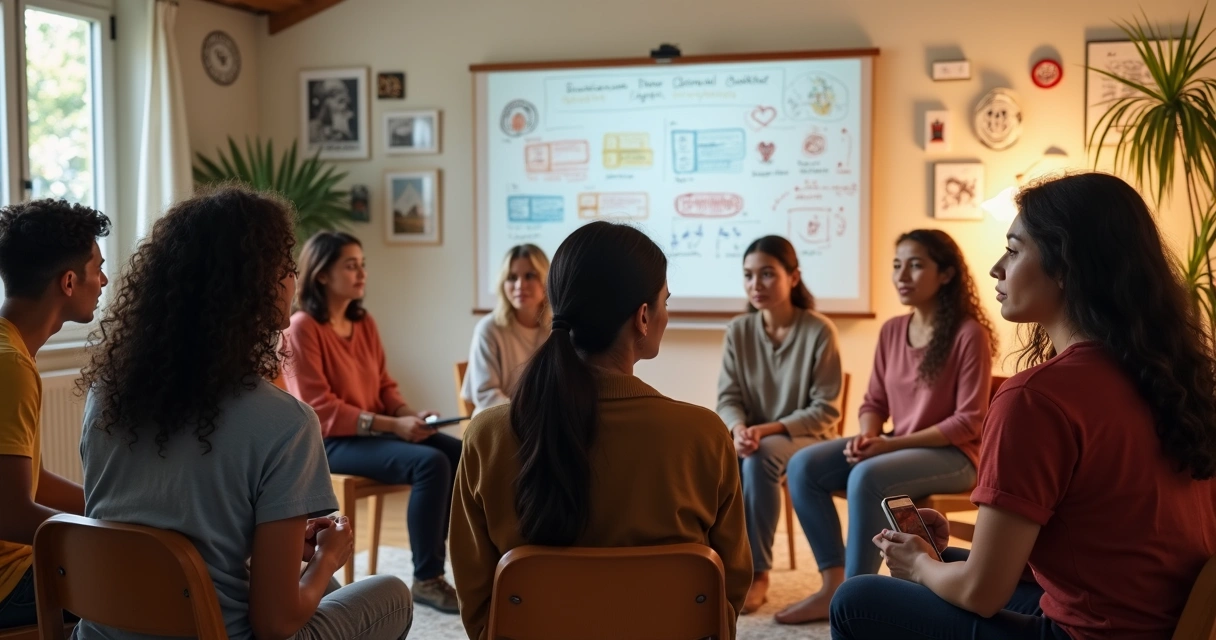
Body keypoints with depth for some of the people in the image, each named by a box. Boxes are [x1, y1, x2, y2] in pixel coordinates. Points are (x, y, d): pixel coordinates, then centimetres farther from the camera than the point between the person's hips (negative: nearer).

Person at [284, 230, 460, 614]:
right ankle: (426, 579, -17)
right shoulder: (302, 328, -12)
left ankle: (436, 554, -1)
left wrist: (410, 415, -8)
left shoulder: (364, 323, 10)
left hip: (375, 431, 7)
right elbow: (319, 410, -17)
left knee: (459, 453, -12)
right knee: (430, 462, -27)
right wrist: (393, 425, -22)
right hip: (331, 441, -7)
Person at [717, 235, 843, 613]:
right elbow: (727, 397, 0)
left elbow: (825, 410, -12)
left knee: (760, 457, -35)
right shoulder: (738, 330, 1)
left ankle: (757, 571, -23)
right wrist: (739, 429, -24)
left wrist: (768, 430, -23)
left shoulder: (819, 331, -11)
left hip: (806, 438, -3)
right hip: (754, 436, 4)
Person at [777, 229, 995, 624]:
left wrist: (892, 443, -22)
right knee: (804, 466, -12)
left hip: (952, 455, -7)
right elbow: (874, 402, 11)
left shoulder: (969, 333, -14)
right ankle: (833, 585, -9)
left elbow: (970, 422, -16)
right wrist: (866, 436, -13)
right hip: (895, 447, 7)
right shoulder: (891, 331, 6)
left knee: (866, 477, -34)